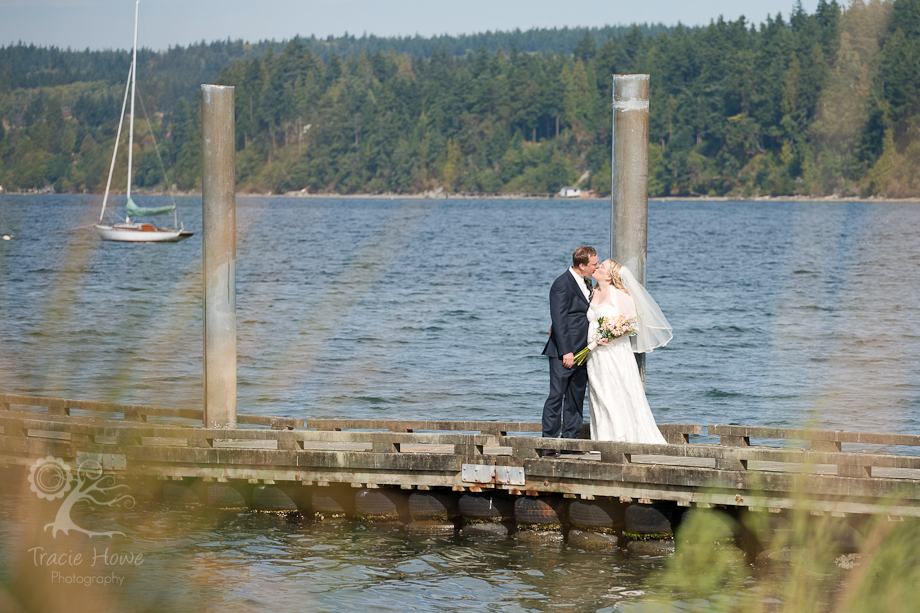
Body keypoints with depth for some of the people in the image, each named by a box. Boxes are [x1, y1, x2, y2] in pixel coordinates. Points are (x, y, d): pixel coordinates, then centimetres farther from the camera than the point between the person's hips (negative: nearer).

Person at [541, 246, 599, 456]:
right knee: (556, 395, -7)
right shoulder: (562, 285, -13)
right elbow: (558, 319, -16)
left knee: (576, 398, 10)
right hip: (564, 353, -9)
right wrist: (566, 351, -21)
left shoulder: (586, 283, 15)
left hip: (582, 350, 9)